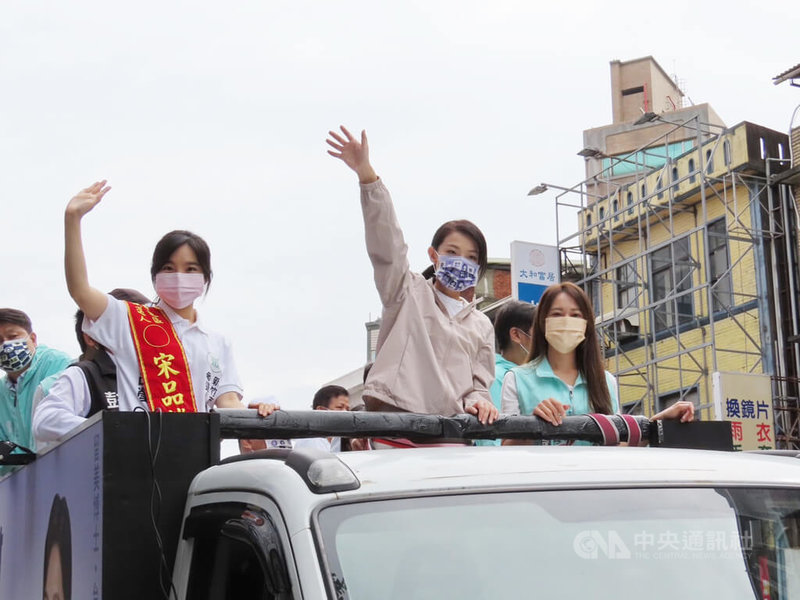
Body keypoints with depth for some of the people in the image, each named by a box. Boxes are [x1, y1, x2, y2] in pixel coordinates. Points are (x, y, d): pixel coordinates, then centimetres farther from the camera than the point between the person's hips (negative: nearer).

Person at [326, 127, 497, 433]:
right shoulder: (409, 292, 13)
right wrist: (367, 175, -16)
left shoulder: (481, 325, 24)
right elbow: (386, 243, -2)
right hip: (392, 419, -3)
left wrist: (478, 402, -3)